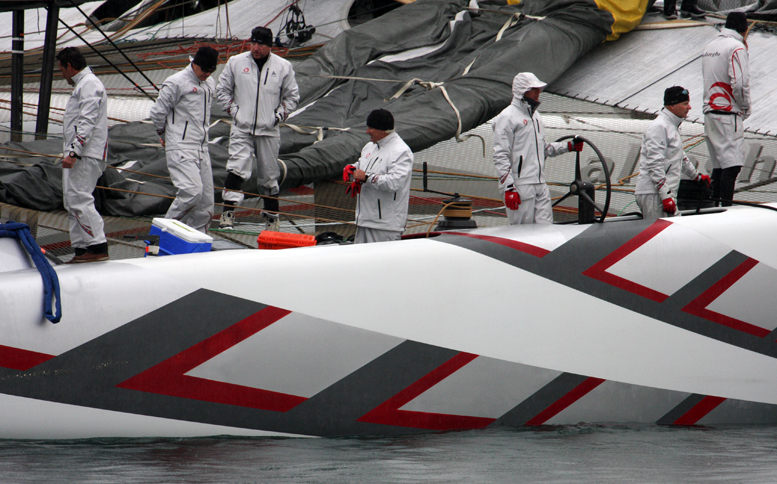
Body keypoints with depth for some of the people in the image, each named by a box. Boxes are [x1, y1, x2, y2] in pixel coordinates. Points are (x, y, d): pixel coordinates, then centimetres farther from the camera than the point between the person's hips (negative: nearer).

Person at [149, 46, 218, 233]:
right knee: (192, 191, -21)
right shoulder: (176, 83, -9)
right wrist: (164, 135, 8)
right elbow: (158, 112, -4)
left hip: (202, 148, 8)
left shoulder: (210, 84, 14)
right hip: (181, 148, -8)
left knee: (206, 200, 3)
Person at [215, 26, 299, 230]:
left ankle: (271, 217, 20)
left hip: (269, 131, 1)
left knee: (269, 177, 8)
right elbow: (222, 90, 11)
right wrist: (233, 110, 0)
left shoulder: (283, 67, 4)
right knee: (237, 169, -18)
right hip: (241, 129, -1)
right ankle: (228, 212, -21)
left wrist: (280, 115, 1)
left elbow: (292, 96, 14)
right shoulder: (236, 62, 3)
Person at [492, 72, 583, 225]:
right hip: (521, 187, -8)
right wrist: (509, 187, -19)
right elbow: (500, 156, -13)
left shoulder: (535, 116, 19)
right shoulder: (508, 117, -7)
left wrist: (568, 146, 19)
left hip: (540, 186, 8)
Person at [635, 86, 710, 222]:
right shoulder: (658, 127, -12)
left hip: (667, 193, 10)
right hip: (653, 194, -10)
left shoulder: (673, 126, 20)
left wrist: (697, 176, 49)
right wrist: (666, 195, -23)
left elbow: (681, 157, 37)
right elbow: (654, 164, -19)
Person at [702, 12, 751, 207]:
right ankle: (726, 207, -19)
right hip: (728, 114, -8)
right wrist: (746, 108, -4)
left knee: (718, 165, 11)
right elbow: (739, 83, -17)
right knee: (732, 163, -12)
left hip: (710, 111, 8)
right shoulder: (737, 47, -10)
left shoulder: (710, 46, 16)